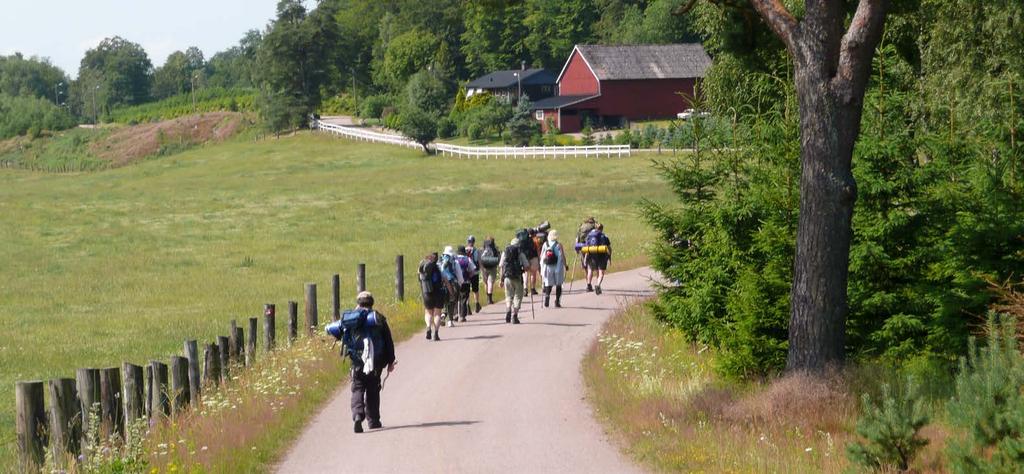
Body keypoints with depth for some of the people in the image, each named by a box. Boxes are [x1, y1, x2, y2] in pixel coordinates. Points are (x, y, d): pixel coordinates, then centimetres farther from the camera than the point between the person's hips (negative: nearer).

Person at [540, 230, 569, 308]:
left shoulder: (545, 245, 0)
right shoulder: (558, 245, -9)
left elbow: (541, 256, 3)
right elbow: (562, 256, -9)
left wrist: (542, 267, 14)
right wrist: (566, 265, 5)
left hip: (547, 267, 2)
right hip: (558, 267, -2)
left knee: (548, 284, 10)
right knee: (558, 285, 9)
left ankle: (547, 295, -17)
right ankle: (557, 301, 7)